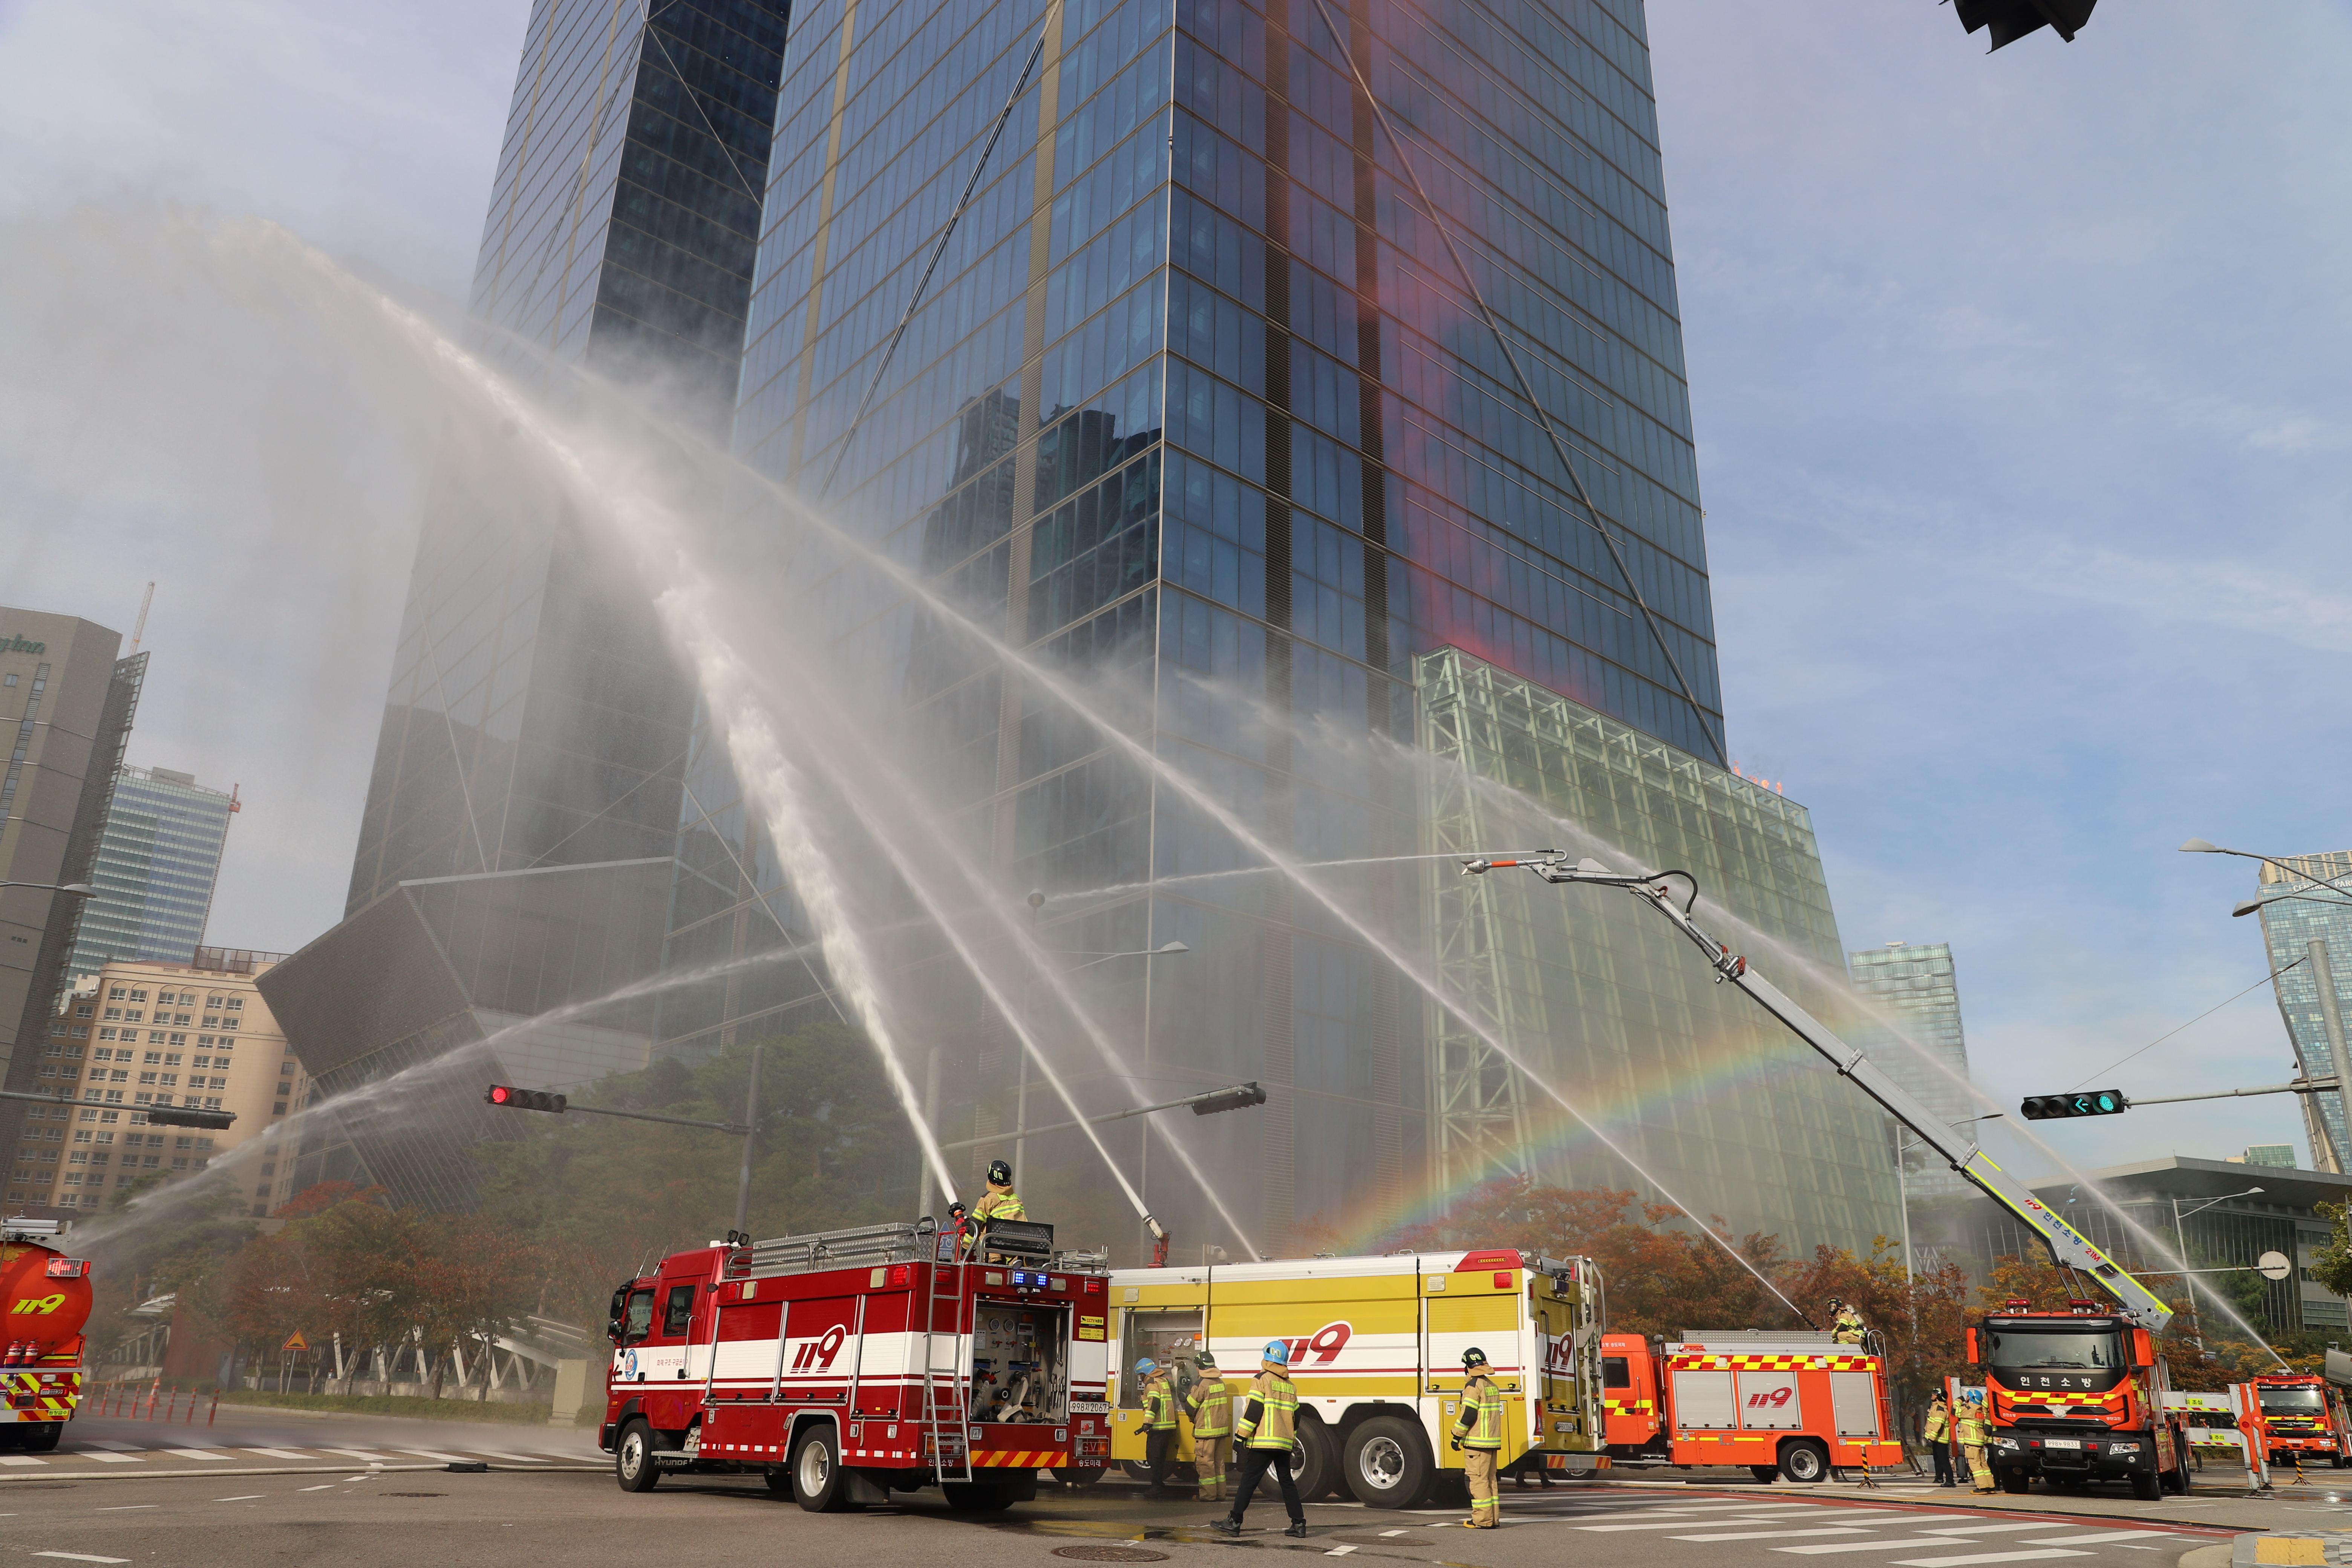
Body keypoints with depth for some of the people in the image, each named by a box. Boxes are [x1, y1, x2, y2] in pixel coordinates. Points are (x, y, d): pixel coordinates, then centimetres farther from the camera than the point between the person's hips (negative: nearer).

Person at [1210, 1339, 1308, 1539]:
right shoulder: (1290, 1386, 15)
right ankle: (1299, 1524, 9)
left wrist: (1240, 1436, -7)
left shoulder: (1262, 1379, -4)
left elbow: (1253, 1411, -11)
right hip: (1285, 1444, 6)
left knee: (1248, 1481, -4)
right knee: (1287, 1482, 12)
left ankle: (1234, 1522, -4)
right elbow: (1295, 1416, 18)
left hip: (1263, 1442, -6)